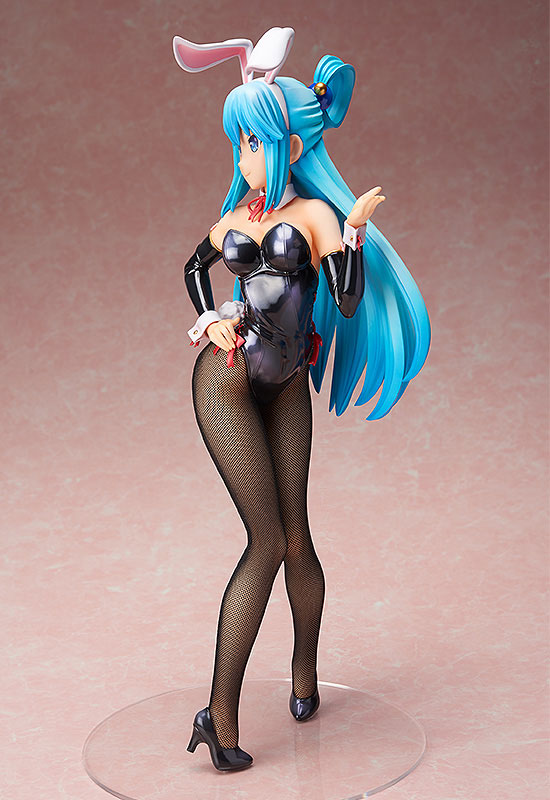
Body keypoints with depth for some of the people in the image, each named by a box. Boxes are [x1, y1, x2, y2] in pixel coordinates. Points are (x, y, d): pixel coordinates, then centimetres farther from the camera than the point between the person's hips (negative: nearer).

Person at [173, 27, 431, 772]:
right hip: (226, 382, 0)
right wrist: (209, 319, 9)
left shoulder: (315, 214, -3)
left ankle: (305, 671, 28)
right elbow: (194, 267, 26)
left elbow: (349, 303, -13)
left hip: (285, 388, 1)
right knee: (269, 541, -8)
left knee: (293, 537, 4)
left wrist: (354, 231, -25)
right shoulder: (235, 219, 5)